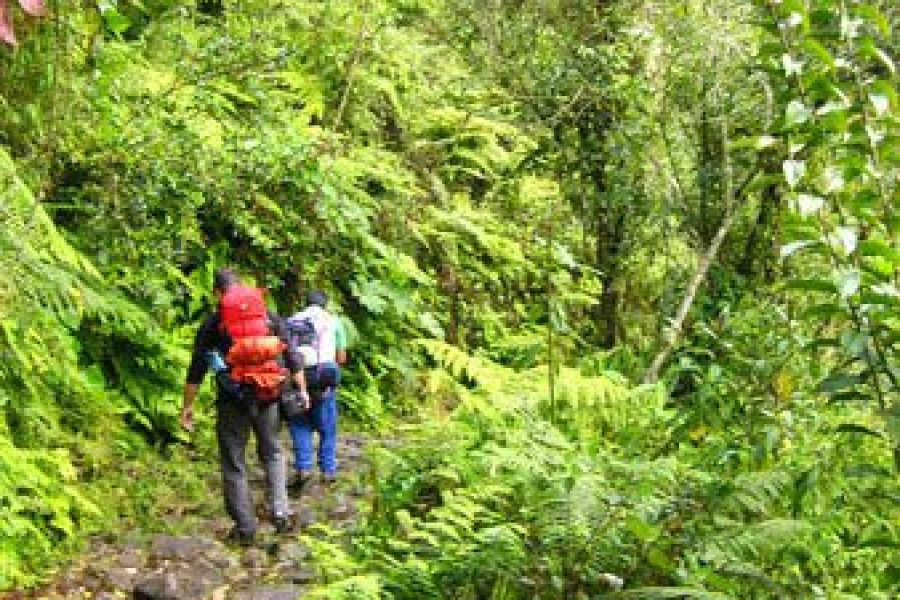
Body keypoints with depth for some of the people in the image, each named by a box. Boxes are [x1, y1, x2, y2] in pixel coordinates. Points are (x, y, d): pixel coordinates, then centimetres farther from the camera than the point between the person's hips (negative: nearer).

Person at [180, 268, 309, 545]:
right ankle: (280, 512, 7)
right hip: (267, 397, 3)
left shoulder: (212, 325, 0)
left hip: (233, 401, -2)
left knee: (233, 464, 9)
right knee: (273, 453, 21)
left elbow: (196, 370, -1)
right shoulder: (270, 317, 7)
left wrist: (187, 405, 5)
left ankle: (245, 527, 9)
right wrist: (302, 390, 16)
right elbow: (292, 358, 7)